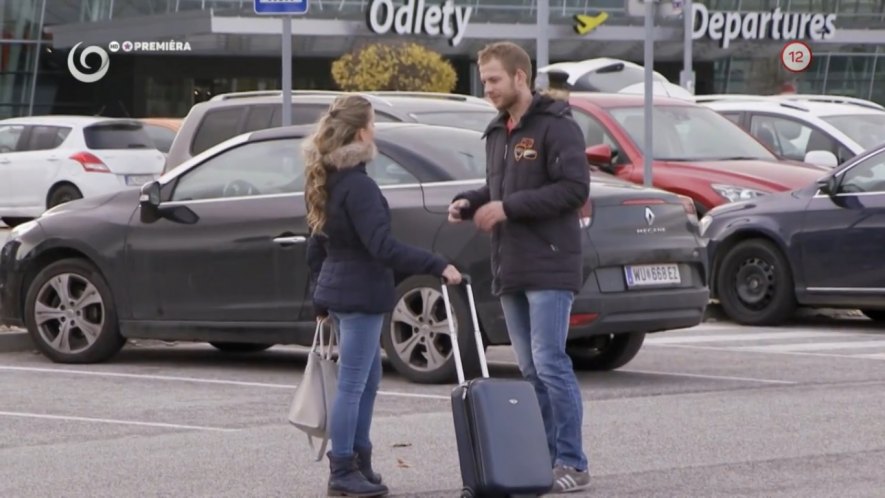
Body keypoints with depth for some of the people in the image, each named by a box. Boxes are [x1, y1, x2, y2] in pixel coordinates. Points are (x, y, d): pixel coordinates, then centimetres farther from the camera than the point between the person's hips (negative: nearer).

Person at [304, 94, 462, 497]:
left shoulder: (326, 182, 10)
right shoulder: (358, 186, -19)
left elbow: (316, 245, 17)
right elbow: (383, 247, -27)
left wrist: (321, 300, 25)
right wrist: (438, 267, -27)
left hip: (338, 293, 10)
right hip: (360, 295, -10)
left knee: (367, 380, 17)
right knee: (352, 384, -4)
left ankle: (359, 463, 21)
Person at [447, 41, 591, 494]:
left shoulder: (556, 126, -9)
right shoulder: (497, 132, 18)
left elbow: (575, 188, -18)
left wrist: (508, 207, -18)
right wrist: (469, 203, 6)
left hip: (549, 267, -8)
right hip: (510, 269, 8)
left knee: (550, 363, -11)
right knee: (531, 369, 9)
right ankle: (545, 459, 14)